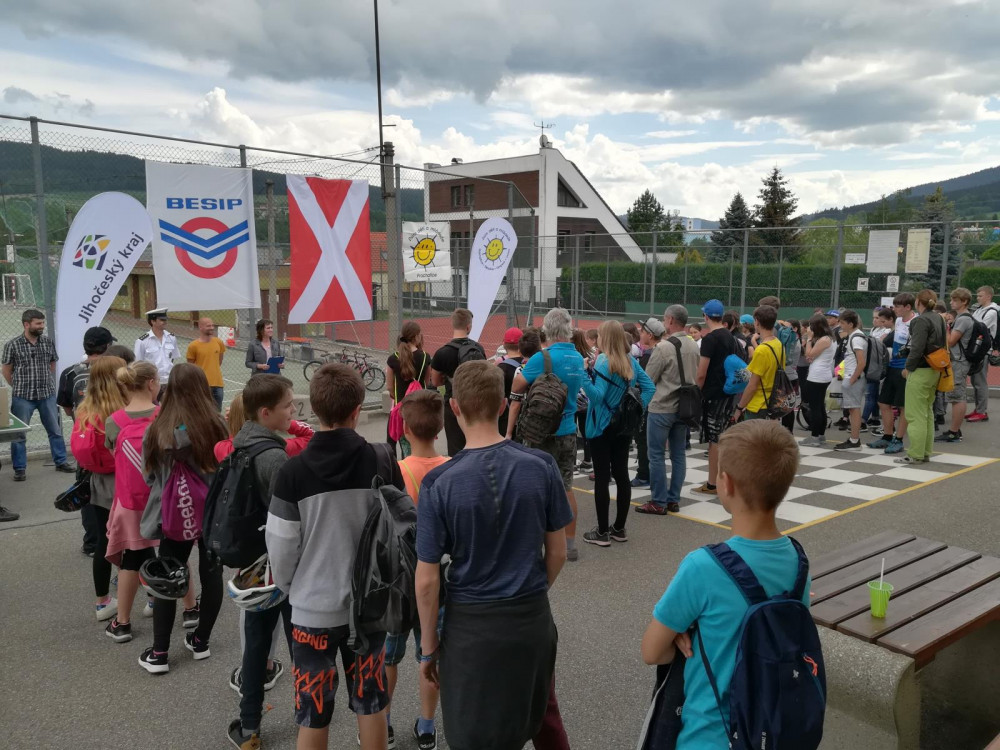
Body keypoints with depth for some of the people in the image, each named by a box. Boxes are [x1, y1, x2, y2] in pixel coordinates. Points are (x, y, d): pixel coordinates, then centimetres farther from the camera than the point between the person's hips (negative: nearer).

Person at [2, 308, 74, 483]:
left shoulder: (48, 342, 3)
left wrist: (44, 382, 12)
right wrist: (20, 387, 5)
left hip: (47, 394, 3)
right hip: (22, 397, -3)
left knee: (55, 430, 10)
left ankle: (60, 462, 22)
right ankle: (20, 469, 14)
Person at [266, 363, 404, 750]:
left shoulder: (293, 472, -15)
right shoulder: (383, 461, -11)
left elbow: (281, 548, -9)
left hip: (314, 610, -1)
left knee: (313, 715, 14)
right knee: (371, 704, 18)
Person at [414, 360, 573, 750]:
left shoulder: (439, 484, -16)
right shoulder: (541, 466, -10)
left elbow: (428, 580, -11)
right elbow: (557, 552, 1)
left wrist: (428, 646, 3)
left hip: (471, 625, -2)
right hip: (533, 618, 3)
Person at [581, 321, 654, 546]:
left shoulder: (604, 361, -16)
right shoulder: (631, 361, 6)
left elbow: (597, 396, -24)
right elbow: (649, 388, 7)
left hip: (602, 427, -7)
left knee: (602, 478, -1)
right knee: (621, 475, 11)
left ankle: (602, 532, 3)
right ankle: (619, 528, 19)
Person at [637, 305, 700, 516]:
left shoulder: (664, 347, -17)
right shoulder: (694, 347, 4)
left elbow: (648, 379, -10)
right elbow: (696, 377, 14)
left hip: (661, 408, -7)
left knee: (656, 455, 1)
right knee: (678, 454, 11)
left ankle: (659, 502, 5)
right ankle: (674, 500, 17)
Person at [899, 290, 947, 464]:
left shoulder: (921, 320, -16)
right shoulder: (939, 318, 11)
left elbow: (917, 348, -20)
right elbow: (943, 344, 17)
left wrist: (908, 367, -9)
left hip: (920, 371, -9)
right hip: (934, 370, 9)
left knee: (916, 414, -4)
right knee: (927, 413, 15)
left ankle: (916, 454, -2)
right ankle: (926, 452, 21)